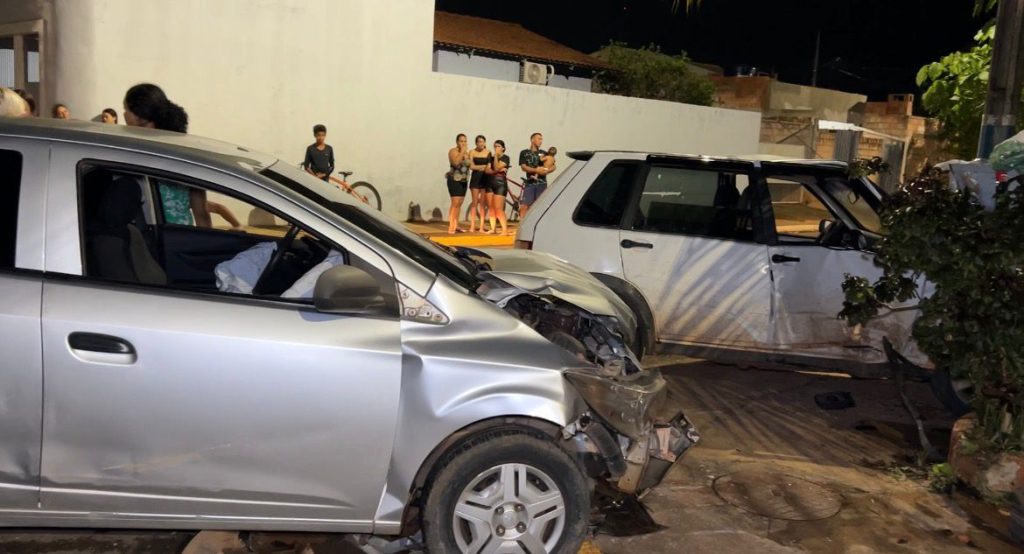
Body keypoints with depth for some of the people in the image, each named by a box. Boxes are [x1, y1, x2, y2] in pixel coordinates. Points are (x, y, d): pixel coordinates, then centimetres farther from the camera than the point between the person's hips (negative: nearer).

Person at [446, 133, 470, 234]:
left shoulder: (467, 152, 13)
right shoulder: (453, 151, -8)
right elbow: (455, 162, -26)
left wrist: (467, 153, 0)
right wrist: (462, 152, -20)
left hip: (464, 180, 7)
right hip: (454, 180, -7)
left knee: (459, 204, 9)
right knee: (455, 203, -14)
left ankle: (456, 226, 16)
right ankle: (451, 227, -14)